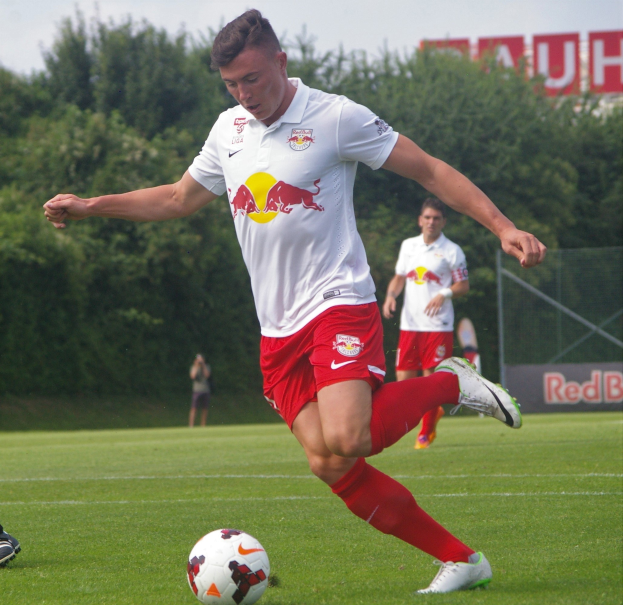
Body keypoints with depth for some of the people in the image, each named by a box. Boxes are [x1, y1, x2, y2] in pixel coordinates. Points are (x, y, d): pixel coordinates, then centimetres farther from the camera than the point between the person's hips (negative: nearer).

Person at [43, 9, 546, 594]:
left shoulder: (335, 116, -6)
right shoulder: (228, 129, 12)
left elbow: (430, 171, -4)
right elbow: (178, 198, 28)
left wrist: (502, 227, -13)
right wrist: (89, 206, 21)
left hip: (339, 304, -6)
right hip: (278, 330, 6)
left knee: (345, 443, -28)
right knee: (329, 466, -8)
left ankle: (449, 385, 0)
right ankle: (460, 559, 1)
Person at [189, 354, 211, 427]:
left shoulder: (206, 367, 10)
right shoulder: (193, 367, 5)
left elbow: (207, 375, -6)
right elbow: (193, 376, -12)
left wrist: (203, 365, -8)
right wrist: (196, 366, -9)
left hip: (205, 390, 3)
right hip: (197, 390, -2)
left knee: (205, 409, 4)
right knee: (193, 409, -10)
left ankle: (203, 426, 11)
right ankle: (191, 426, -11)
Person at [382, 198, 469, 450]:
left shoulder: (451, 251, 0)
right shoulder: (408, 245, 13)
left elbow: (463, 285, 1)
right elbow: (399, 278, 21)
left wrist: (444, 294, -18)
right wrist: (391, 295, 1)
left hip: (438, 326, -4)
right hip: (409, 325, 4)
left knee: (431, 378, -6)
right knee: (404, 379, -1)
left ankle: (425, 433, 7)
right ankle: (434, 411, 26)